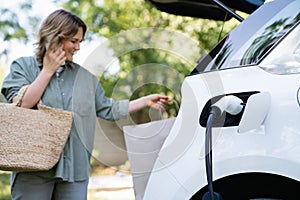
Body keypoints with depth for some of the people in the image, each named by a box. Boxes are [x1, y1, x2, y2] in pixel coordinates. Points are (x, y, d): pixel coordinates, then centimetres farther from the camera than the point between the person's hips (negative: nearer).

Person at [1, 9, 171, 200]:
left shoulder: (85, 77, 18)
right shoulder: (23, 66, 6)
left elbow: (108, 110, 19)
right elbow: (21, 104, -10)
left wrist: (146, 101, 16)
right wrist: (48, 71, -3)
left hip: (76, 169, 4)